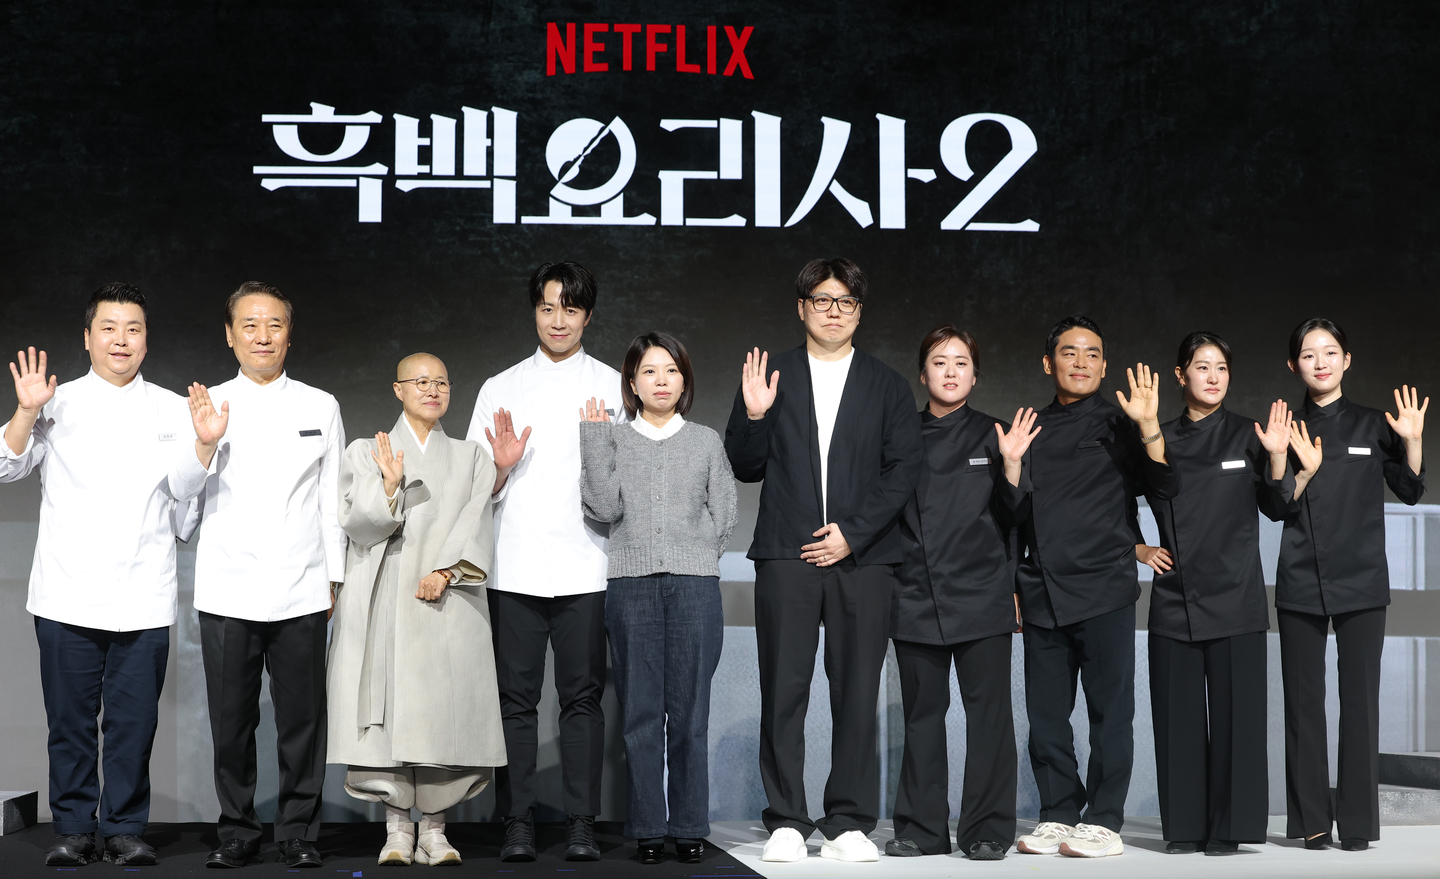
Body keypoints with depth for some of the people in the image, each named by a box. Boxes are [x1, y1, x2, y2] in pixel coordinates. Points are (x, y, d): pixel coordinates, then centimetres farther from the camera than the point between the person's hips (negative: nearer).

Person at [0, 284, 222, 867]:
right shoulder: (59, 402, 9)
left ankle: (124, 829, 14)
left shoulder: (171, 409, 11)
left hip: (143, 599, 0)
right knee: (70, 717, 4)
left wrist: (204, 444, -14)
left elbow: (183, 487, 3)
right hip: (68, 594, 0)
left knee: (135, 720, 2)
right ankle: (74, 829, 16)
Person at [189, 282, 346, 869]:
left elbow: (333, 498, 10)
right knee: (231, 720, 5)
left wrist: (334, 577, 7)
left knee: (301, 719, 2)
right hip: (227, 591, 0)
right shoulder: (207, 405, 7)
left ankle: (299, 832, 14)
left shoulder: (320, 407, 10)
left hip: (300, 591, 0)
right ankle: (236, 832, 19)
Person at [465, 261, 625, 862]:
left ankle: (581, 825, 6)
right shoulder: (500, 389, 15)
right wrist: (501, 466, -8)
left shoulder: (613, 387, 11)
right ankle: (518, 825, 6)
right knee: (516, 698, 1)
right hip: (515, 567, 1)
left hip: (584, 568, -1)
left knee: (582, 697, 0)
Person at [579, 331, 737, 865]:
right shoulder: (611, 441, 12)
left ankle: (690, 827, 7)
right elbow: (605, 508, -4)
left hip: (695, 586, 0)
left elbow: (722, 519, 9)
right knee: (640, 712, 1)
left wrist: (688, 558, 2)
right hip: (631, 586, 0)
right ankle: (647, 829, 7)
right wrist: (593, 437, -2)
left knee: (689, 712, -1)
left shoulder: (706, 442, 13)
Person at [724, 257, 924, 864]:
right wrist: (752, 416, -10)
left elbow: (905, 469, 4)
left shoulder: (887, 386, 12)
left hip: (862, 558, 0)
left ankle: (849, 823, 9)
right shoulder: (770, 376, 11)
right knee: (783, 693, -1)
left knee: (857, 695, 0)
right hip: (785, 557, 0)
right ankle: (786, 822, 8)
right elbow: (746, 469, 9)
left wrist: (853, 534, -6)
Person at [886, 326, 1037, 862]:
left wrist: (1011, 464, -12)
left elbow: (1014, 518, 1)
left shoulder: (992, 435, 6)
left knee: (988, 711, -2)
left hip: (981, 594, -1)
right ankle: (922, 829, 14)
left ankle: (987, 832, 7)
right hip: (916, 596, 2)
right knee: (922, 712, 5)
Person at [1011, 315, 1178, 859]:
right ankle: (1059, 815, 16)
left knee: (1109, 708, -1)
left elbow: (1165, 487, -5)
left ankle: (1103, 821, 6)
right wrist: (1014, 583, 16)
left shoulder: (1117, 424, 4)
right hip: (1042, 593, 4)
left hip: (1104, 589, -4)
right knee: (1046, 713, 5)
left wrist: (1149, 425, -16)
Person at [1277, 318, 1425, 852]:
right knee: (1303, 701, 2)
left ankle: (1357, 823, 5)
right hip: (1300, 582, 1)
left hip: (1361, 580, -1)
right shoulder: (1288, 430, 7)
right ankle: (1312, 821, 9)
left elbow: (1410, 492, 5)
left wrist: (1412, 442, -10)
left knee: (1360, 699, -2)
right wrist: (1307, 470, -17)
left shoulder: (1372, 425, 6)